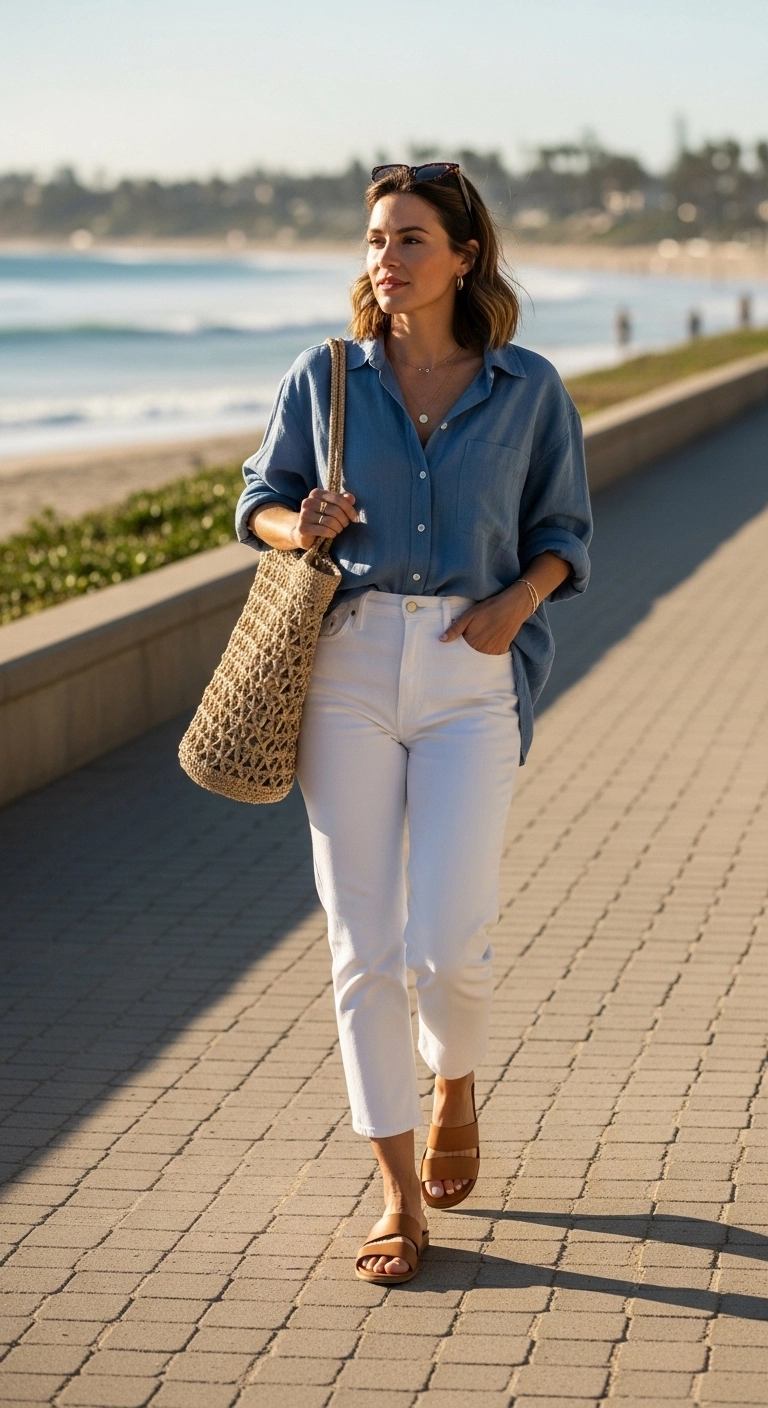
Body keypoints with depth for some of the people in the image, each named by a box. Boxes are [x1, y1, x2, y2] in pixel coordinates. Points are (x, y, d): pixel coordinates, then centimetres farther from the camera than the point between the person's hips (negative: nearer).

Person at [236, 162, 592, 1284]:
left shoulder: (529, 391, 3)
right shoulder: (325, 379, 5)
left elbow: (563, 530, 12)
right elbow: (261, 499, 15)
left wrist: (516, 601, -8)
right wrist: (299, 528, -8)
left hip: (471, 676, -1)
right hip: (349, 665, 1)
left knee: (448, 940, -10)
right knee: (363, 943, -1)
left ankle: (455, 1088, 27)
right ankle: (401, 1198, 12)